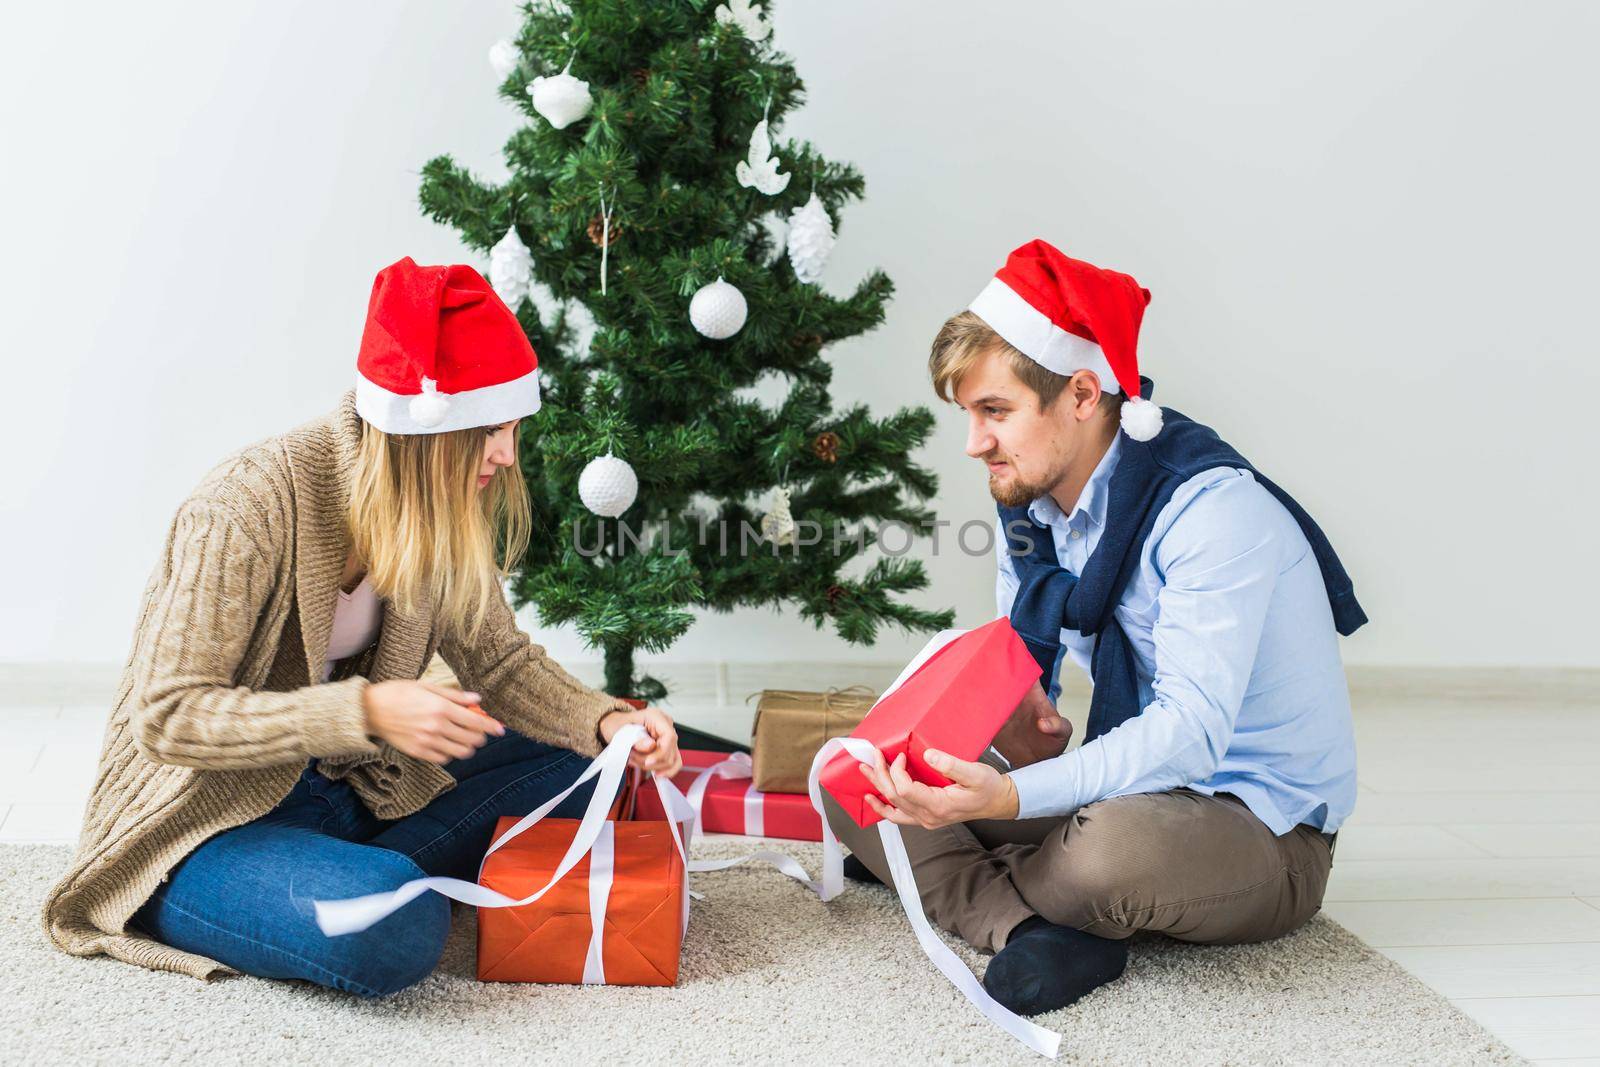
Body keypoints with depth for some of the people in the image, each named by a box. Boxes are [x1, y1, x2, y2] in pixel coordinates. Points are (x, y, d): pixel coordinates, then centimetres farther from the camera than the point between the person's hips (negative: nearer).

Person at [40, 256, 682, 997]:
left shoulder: (441, 508, -3)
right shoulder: (250, 504, -25)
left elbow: (497, 659, 3)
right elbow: (168, 718, -25)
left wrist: (604, 721, -16)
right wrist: (366, 711, -36)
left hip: (353, 792, 8)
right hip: (203, 822, -8)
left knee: (572, 768, -2)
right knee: (396, 925, -36)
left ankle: (342, 879, -7)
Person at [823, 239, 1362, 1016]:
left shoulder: (1212, 509, -23)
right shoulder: (1028, 503, 2)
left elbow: (1191, 732, -32)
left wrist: (1013, 796, -45)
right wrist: (1017, 717, -15)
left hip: (1263, 827, -6)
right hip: (1131, 788, 7)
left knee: (1113, 848, -42)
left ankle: (937, 870, -9)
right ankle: (1029, 923, -24)